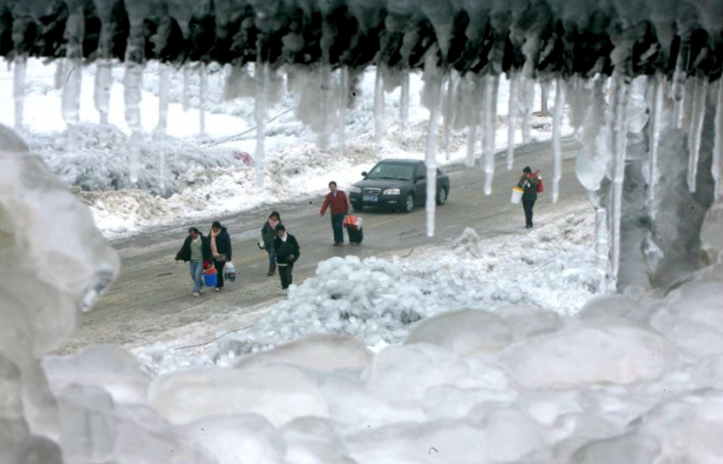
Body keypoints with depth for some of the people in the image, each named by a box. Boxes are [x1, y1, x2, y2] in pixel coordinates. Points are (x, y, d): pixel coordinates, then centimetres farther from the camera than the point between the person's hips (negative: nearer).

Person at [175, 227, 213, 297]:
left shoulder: (204, 240, -11)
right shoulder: (188, 239, 0)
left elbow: (208, 251, -8)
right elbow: (183, 249, 3)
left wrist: (209, 262, -12)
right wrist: (178, 257, -4)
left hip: (201, 261, -5)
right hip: (192, 261, 5)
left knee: (198, 275, -12)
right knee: (194, 276, 9)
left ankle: (196, 290, -2)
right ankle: (201, 284, 37)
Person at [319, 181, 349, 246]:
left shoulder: (341, 193, -5)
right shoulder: (328, 196, -1)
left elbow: (346, 203, 2)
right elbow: (325, 204, -13)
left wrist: (346, 212, 2)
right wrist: (321, 212, -28)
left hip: (341, 213, -3)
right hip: (333, 214, 3)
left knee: (339, 226, -14)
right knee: (334, 228, 6)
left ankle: (341, 241, -4)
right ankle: (336, 241, 19)